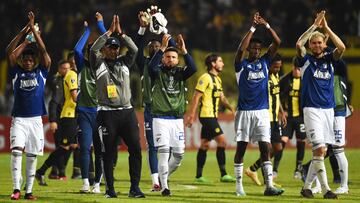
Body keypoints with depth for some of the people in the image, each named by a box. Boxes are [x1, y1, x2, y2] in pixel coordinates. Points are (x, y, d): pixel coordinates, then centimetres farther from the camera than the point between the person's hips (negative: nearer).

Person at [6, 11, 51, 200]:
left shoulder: (41, 72, 7)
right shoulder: (17, 72, 6)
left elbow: (43, 50, -2)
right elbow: (9, 52, -4)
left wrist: (33, 29, -6)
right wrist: (24, 33, -8)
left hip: (35, 119, 1)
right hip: (18, 119, -1)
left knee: (32, 156, 5)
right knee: (16, 151, -16)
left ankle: (29, 190, 11)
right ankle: (16, 189, -20)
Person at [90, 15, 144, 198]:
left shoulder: (124, 62, 14)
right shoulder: (98, 63, 3)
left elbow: (134, 49, 0)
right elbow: (93, 49, -14)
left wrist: (120, 33, -7)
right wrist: (110, 31, -15)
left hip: (127, 112, 3)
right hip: (107, 113, -3)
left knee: (135, 148, -4)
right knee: (108, 153, 1)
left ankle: (134, 188, 0)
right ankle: (110, 189, 8)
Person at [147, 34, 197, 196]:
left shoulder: (180, 73, 8)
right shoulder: (157, 72, 1)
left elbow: (193, 68, -11)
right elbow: (151, 66, -22)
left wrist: (184, 50, -17)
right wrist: (162, 48, -25)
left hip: (177, 119, 4)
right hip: (160, 118, -4)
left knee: (179, 153, 5)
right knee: (163, 151, -11)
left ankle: (163, 177, 27)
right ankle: (164, 186, -9)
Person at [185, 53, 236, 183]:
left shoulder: (217, 79, 17)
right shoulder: (205, 78, -11)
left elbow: (222, 97, 22)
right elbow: (196, 97, -14)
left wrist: (231, 108, 5)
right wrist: (191, 116, -17)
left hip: (212, 116, 9)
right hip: (207, 115, -9)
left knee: (205, 144, 9)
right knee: (222, 141, -11)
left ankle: (199, 176, 11)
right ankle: (223, 175, -10)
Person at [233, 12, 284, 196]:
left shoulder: (264, 62, 10)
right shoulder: (242, 65, 0)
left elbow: (277, 42, 2)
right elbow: (241, 49, -19)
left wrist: (266, 26, -8)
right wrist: (253, 28, -19)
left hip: (262, 112, 3)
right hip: (244, 112, -3)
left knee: (265, 148, -4)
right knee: (241, 148, 3)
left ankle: (269, 185, -9)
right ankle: (239, 185, 9)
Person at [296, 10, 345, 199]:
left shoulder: (329, 59, 10)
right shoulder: (306, 60, 2)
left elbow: (341, 47, -9)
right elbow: (298, 44, -17)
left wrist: (326, 28, -11)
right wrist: (314, 26, -15)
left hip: (328, 109, 4)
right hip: (311, 109, -4)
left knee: (321, 151, 6)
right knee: (319, 149, -15)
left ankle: (307, 187, 18)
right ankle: (325, 189, -15)